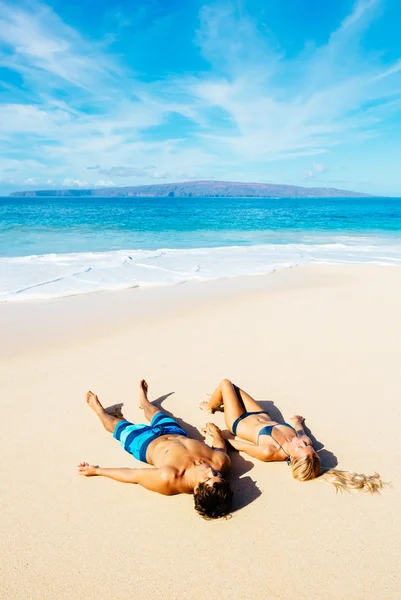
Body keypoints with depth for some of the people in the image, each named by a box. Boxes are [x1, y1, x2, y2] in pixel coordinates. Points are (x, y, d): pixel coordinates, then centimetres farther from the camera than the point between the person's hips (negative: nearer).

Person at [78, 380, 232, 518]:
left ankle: (99, 409, 58)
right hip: (176, 433, 4)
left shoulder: (168, 479, -47)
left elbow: (133, 475, -31)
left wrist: (96, 470, -17)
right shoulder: (221, 462, -37)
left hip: (146, 443, -4)